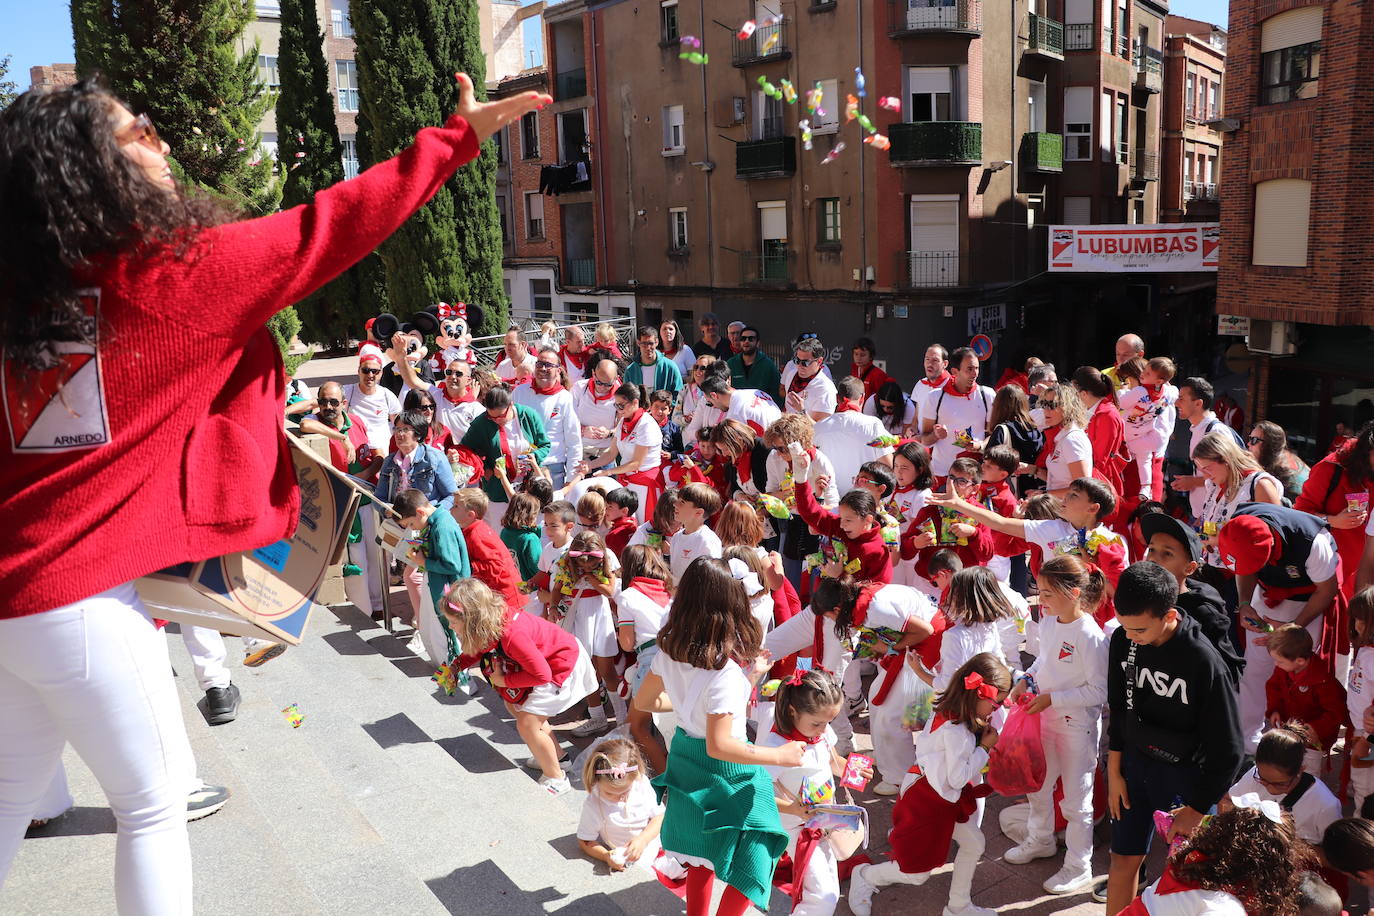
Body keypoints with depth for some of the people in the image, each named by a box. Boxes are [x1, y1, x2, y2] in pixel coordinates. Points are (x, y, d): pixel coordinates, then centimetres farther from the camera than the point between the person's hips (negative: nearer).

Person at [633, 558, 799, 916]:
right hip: (725, 773, -8)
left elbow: (644, 701, 5)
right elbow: (719, 746, -29)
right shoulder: (726, 671, -29)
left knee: (703, 856, 26)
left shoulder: (669, 650, -8)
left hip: (686, 753, 8)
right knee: (750, 867, 8)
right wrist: (780, 755, -21)